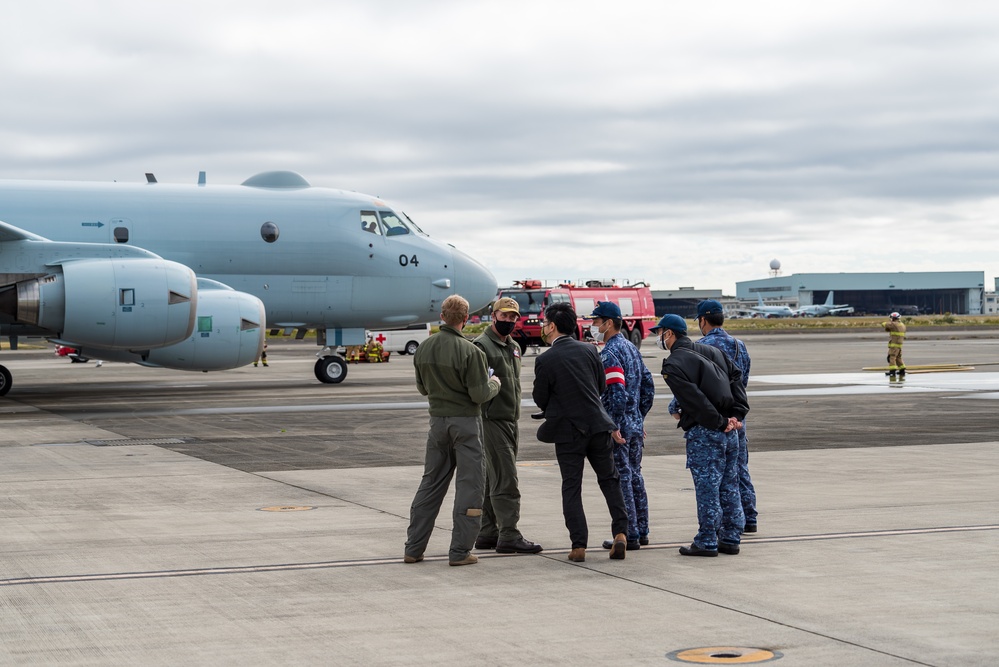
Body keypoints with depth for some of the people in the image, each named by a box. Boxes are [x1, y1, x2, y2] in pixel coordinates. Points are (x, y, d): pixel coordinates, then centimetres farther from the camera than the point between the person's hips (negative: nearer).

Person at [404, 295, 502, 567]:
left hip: (437, 420, 6)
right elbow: (480, 395, -15)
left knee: (431, 483, 13)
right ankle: (460, 551, 2)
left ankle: (413, 548, 14)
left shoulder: (424, 349, 2)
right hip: (466, 422, -6)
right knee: (468, 485, 3)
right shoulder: (470, 352, -17)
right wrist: (494, 383, 4)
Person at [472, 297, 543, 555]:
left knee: (492, 480, 11)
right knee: (506, 481, -11)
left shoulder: (514, 347, 18)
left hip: (511, 420, 9)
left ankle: (487, 533, 15)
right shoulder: (482, 346, -9)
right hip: (493, 420, -9)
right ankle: (509, 536, -10)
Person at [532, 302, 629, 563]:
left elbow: (540, 399, -2)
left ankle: (579, 545, 0)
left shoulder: (545, 360, -12)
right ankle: (621, 532, 4)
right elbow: (601, 386, 12)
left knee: (571, 487, 4)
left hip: (568, 430, -3)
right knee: (609, 479, 16)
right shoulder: (589, 350, 2)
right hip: (598, 424, 4)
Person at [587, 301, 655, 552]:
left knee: (620, 480, -3)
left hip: (618, 429, -9)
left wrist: (614, 427, -21)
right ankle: (641, 531, 21)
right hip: (636, 426, 9)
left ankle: (629, 535, -1)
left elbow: (617, 393, -24)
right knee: (634, 476, 15)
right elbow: (648, 386, 17)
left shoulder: (609, 353, -16)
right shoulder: (631, 348, 13)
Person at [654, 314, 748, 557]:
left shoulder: (673, 365, -9)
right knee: (729, 486, 12)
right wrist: (737, 414, 3)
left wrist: (720, 422, -12)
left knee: (707, 487, -3)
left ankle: (706, 542, 1)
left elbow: (695, 400, -17)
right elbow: (737, 376, 9)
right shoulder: (711, 351, 15)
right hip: (729, 431, 8)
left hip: (703, 432, -7)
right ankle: (730, 539, 17)